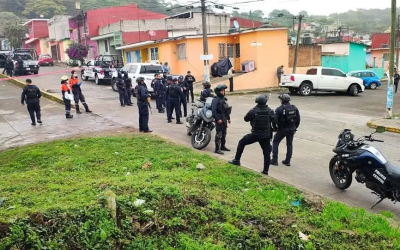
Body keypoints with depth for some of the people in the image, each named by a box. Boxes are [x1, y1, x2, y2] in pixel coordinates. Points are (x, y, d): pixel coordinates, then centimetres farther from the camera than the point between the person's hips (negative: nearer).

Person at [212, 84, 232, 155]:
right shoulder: (215, 100, -13)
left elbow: (227, 109, 19)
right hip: (219, 120, -9)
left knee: (224, 133, 17)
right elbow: (214, 110, -21)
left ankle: (223, 146, 29)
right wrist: (218, 119, -24)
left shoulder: (224, 99, 14)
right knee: (219, 134, -8)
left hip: (224, 119, 9)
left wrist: (228, 118, 18)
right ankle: (217, 149, -5)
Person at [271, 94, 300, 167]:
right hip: (292, 129, 4)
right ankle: (287, 161, 17)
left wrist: (275, 128, -1)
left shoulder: (279, 109, -13)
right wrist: (295, 128, 15)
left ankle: (274, 160, 9)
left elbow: (275, 120, -17)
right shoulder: (294, 108, 2)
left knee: (275, 142, 11)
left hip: (282, 129, -4)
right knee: (289, 144, 16)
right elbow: (298, 119, 5)